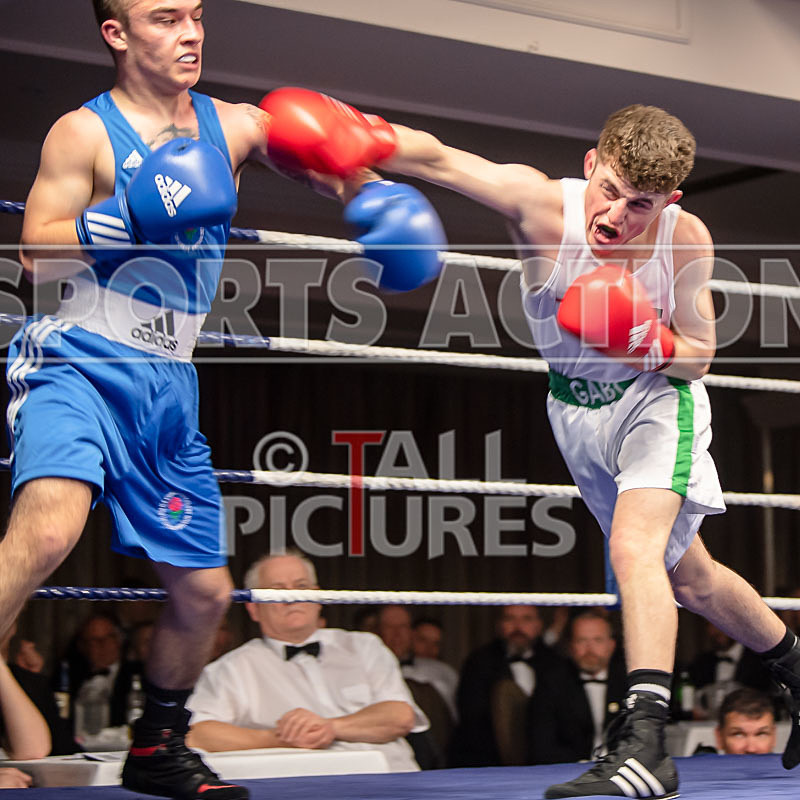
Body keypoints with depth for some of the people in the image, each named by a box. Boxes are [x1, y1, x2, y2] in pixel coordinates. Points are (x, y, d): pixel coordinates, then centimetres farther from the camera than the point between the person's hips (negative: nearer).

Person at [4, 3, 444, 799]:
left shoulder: (230, 125, 11)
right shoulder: (85, 133, -3)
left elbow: (315, 154, 2)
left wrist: (370, 194, -19)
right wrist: (129, 216, -23)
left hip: (168, 382, 6)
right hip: (78, 359, -6)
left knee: (203, 590, 12)